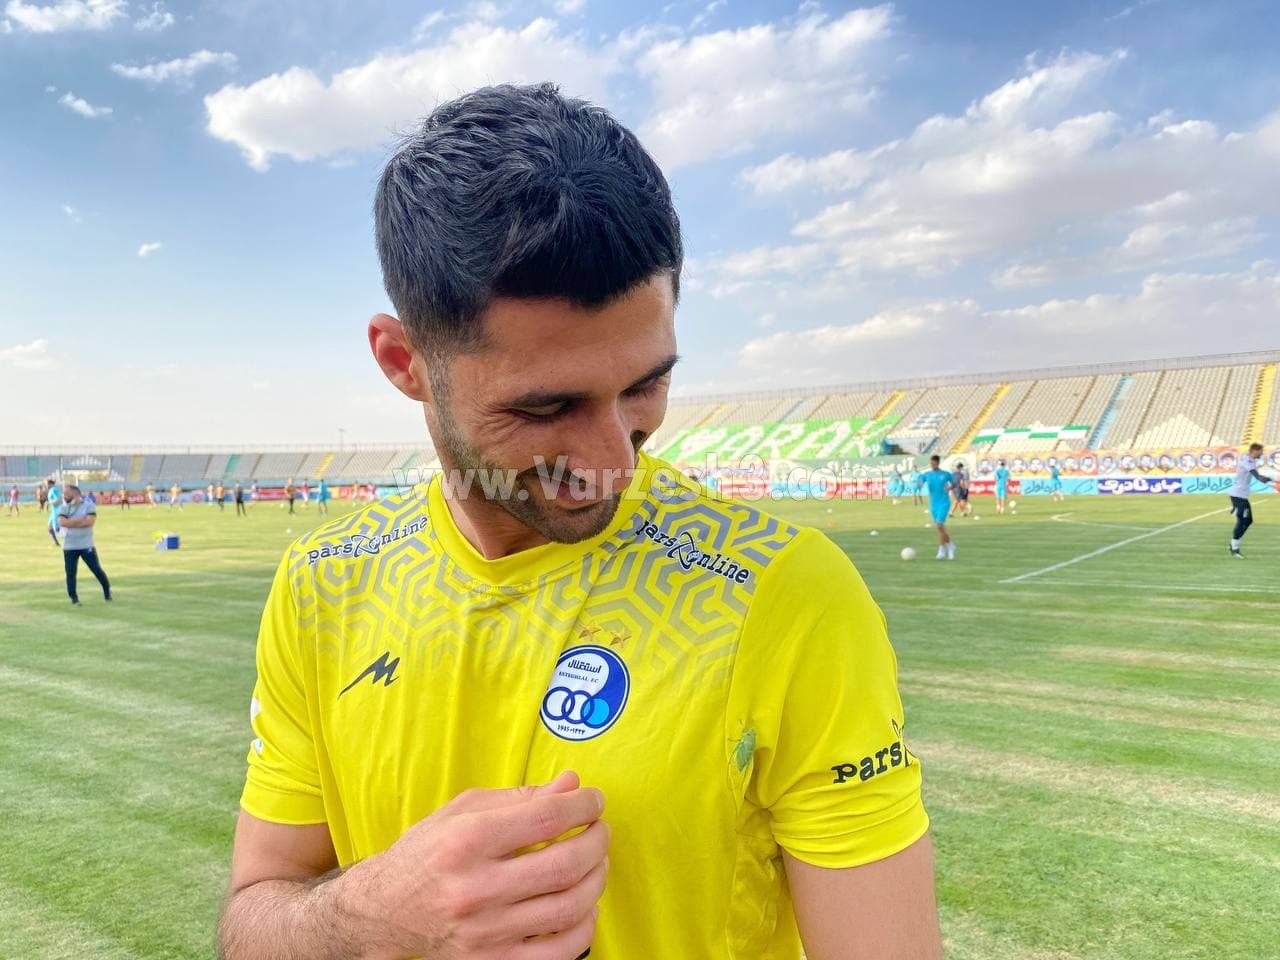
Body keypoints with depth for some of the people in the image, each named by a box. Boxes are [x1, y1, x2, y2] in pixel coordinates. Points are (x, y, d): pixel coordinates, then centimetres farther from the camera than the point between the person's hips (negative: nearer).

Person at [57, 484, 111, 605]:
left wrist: (71, 523, -14)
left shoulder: (88, 505, -5)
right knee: (70, 573, 2)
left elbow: (89, 521, -20)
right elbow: (62, 522, -14)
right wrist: (81, 520, -16)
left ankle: (107, 590, 21)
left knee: (96, 569, 4)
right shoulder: (63, 508, 5)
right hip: (69, 547, 3)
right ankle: (74, 598, 12)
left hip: (86, 545, -2)